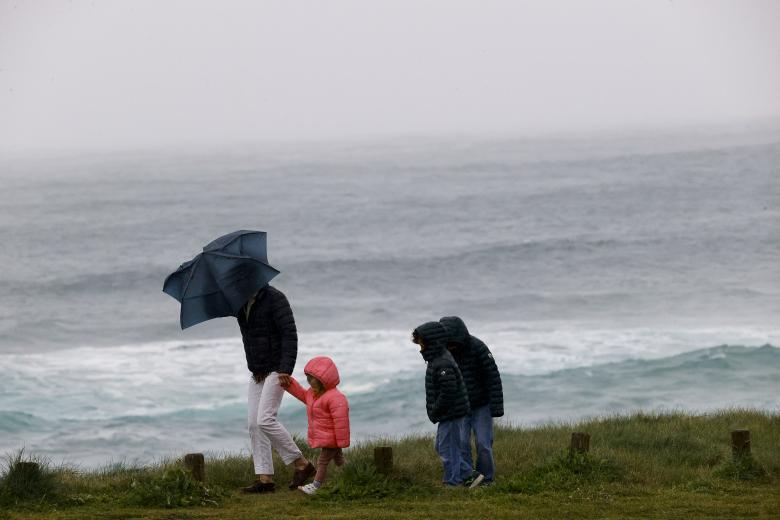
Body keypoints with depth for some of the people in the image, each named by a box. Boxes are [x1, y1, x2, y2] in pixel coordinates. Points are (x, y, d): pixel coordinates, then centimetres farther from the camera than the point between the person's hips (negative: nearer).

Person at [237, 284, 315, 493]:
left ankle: (302, 464, -10)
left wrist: (286, 369, -27)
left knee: (265, 420, -19)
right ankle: (265, 478, -2)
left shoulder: (275, 298, -13)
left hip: (276, 371, -8)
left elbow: (290, 334, -19)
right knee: (254, 425, -1)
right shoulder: (242, 303, 11)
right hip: (257, 373, 8)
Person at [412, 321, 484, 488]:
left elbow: (449, 391, -27)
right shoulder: (437, 360, 13)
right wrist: (433, 410, 13)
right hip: (448, 415, 11)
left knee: (448, 449, -3)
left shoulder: (442, 364, -21)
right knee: (441, 447, 17)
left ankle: (452, 483, 5)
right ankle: (469, 475, 19)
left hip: (450, 414, -11)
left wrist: (435, 411, -17)